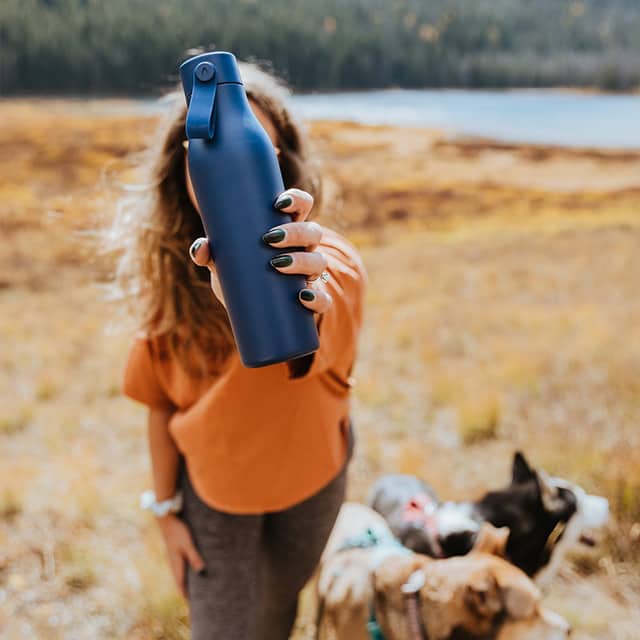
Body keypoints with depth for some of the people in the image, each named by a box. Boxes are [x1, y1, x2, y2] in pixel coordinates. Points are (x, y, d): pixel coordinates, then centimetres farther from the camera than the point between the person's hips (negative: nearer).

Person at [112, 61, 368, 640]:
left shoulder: (328, 262, -32)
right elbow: (161, 403, -6)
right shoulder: (168, 273, -20)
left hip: (310, 473, 0)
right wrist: (167, 508, 1)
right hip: (212, 485, 1)